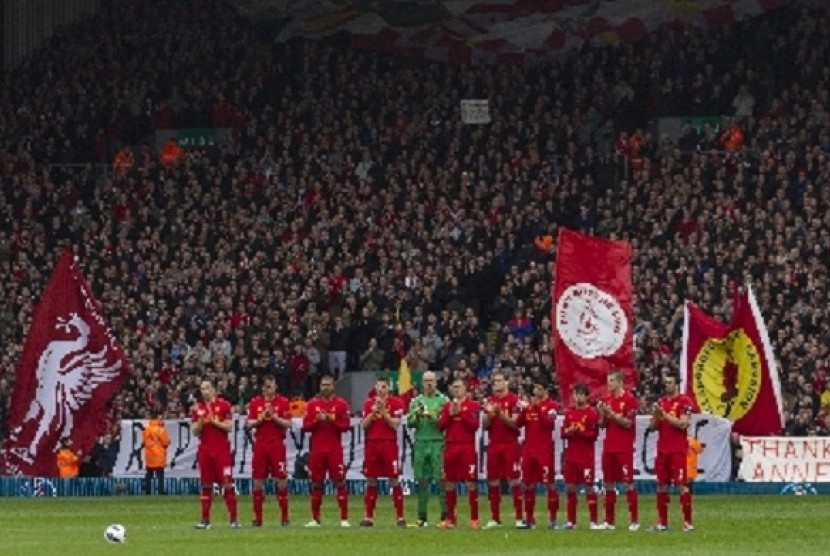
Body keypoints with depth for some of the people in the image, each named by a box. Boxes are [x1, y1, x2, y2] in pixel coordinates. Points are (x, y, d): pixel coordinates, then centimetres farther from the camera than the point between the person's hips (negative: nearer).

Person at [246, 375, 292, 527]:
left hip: (277, 445, -2)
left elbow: (288, 424, -4)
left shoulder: (283, 402, 1)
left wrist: (274, 417, -16)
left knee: (281, 480, -4)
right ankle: (257, 518, 7)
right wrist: (260, 419, -13)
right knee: (258, 481, 2)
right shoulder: (255, 403, 6)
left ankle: (284, 517, 2)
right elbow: (249, 424, 4)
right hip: (260, 444, 2)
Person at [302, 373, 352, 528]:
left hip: (335, 450, -2)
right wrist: (317, 421, -13)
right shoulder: (312, 404, 7)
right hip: (317, 449, 2)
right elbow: (306, 426, 4)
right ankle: (315, 519, 11)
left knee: (340, 482, -6)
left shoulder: (341, 404, 1)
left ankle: (344, 519, -4)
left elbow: (346, 426, -3)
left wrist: (332, 421, -17)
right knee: (316, 484, 5)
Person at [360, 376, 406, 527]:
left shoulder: (396, 403, -1)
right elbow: (363, 425, 5)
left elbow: (395, 425, -8)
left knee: (394, 480, -4)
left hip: (389, 445, -3)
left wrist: (383, 411, -15)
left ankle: (400, 517, -3)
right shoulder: (368, 403, 10)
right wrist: (373, 411, -8)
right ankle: (369, 517, 11)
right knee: (371, 481, 6)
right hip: (372, 444, 3)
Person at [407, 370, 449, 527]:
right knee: (422, 481, 5)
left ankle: (445, 515, -7)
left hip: (438, 443, -3)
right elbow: (410, 423, 10)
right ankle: (422, 516, 10)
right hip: (420, 443, 3)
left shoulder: (443, 400, 4)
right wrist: (417, 415, -8)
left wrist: (434, 417, -17)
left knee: (441, 479, -8)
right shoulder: (416, 401, 14)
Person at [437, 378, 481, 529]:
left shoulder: (473, 406, 0)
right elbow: (440, 426, 8)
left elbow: (475, 425, -10)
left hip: (467, 447, -5)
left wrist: (461, 412, -11)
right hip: (451, 447, 5)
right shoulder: (447, 406, 14)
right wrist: (450, 414, -5)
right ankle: (450, 518, 16)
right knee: (450, 483, 8)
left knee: (471, 482, -7)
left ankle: (474, 518, -5)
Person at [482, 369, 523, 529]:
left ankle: (519, 518, -3)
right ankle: (495, 518, 13)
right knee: (493, 481, 6)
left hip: (510, 445, -5)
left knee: (514, 480, -5)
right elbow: (484, 426, 11)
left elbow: (515, 424, -10)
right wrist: (489, 414, -8)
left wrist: (501, 414, -21)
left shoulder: (514, 400, -4)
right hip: (493, 445, 5)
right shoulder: (490, 401, 12)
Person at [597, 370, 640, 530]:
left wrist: (612, 413, -17)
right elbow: (602, 424, 15)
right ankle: (610, 520, 11)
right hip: (609, 447, 7)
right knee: (609, 484, 7)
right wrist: (602, 414, -5)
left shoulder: (629, 399, -7)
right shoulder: (607, 399, 13)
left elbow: (628, 423, -12)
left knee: (628, 483, -6)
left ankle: (634, 520, -3)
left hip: (624, 449, -7)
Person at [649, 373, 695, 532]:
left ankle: (688, 522, -7)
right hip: (662, 450, 6)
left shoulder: (684, 402, -5)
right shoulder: (661, 402, 14)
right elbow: (652, 426, 13)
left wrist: (664, 414, -16)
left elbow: (683, 424, -15)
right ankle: (662, 522, 11)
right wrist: (656, 416, -7)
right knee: (661, 485, 6)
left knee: (682, 485, -8)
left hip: (678, 451, -6)